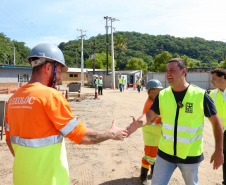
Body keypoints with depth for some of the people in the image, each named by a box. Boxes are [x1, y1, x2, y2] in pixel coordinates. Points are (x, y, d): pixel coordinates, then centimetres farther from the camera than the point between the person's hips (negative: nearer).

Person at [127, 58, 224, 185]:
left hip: (190, 155, -2)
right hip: (165, 153, 2)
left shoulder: (200, 95, -13)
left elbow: (216, 122, -5)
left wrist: (219, 150, -7)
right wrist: (138, 123, -31)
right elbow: (149, 115, -9)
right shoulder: (162, 95, -4)